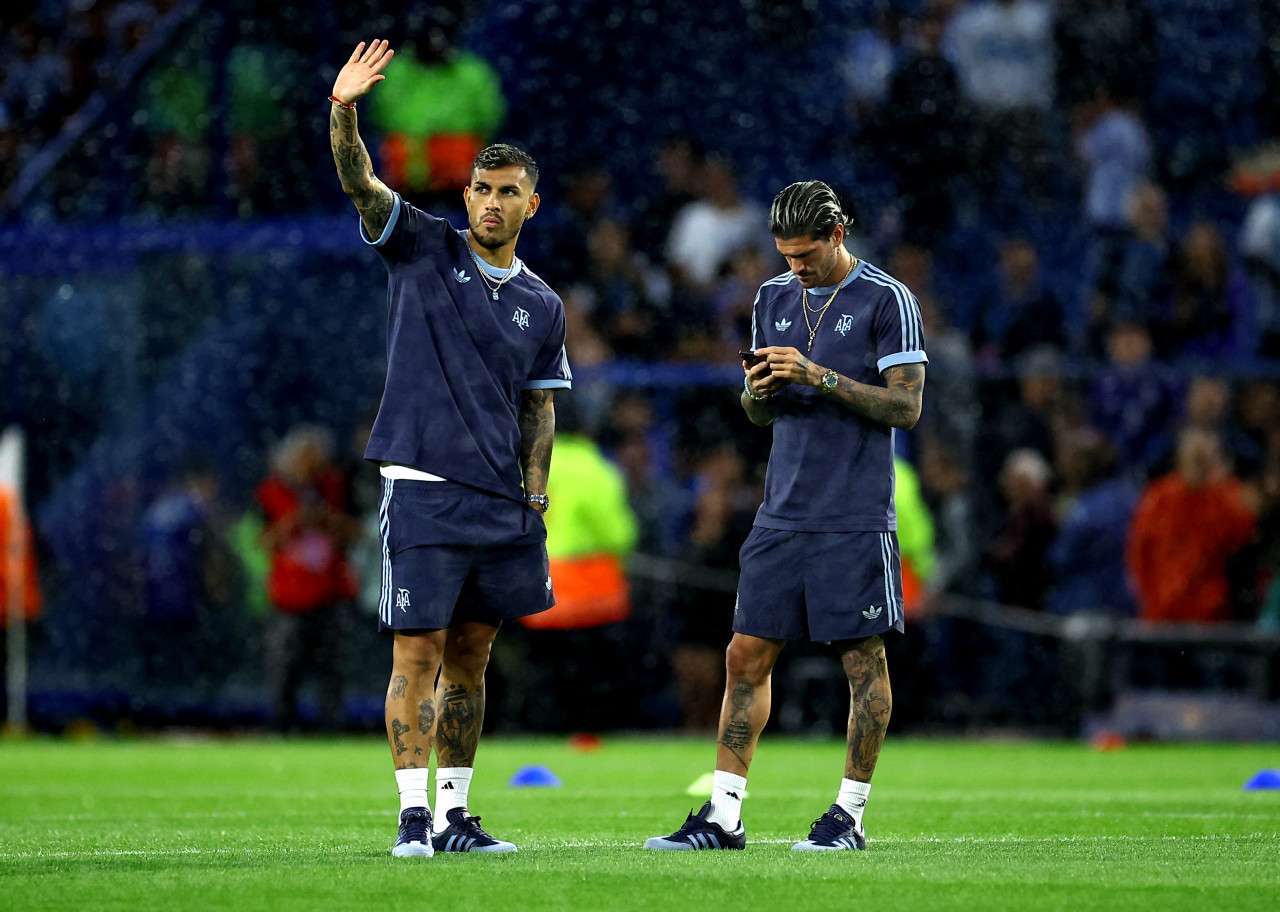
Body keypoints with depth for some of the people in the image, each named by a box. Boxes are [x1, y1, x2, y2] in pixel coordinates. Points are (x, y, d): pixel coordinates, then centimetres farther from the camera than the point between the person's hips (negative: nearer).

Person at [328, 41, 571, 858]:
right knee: (418, 653, -8)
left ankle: (455, 814, 15)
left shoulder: (543, 306, 13)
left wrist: (535, 495, 5)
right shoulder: (423, 246, 3)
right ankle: (414, 814, -6)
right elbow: (360, 183, -11)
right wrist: (344, 112, -29)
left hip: (502, 502, 4)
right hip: (423, 490, -4)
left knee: (471, 660, 8)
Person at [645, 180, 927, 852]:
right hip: (782, 514, 6)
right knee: (746, 657, 1)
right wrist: (759, 389, -4)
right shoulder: (773, 298, 14)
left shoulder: (887, 300, -5)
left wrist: (820, 377, -17)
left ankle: (850, 814, 8)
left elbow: (906, 406, -10)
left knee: (864, 663, 0)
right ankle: (724, 816, 3)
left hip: (856, 519, -6)